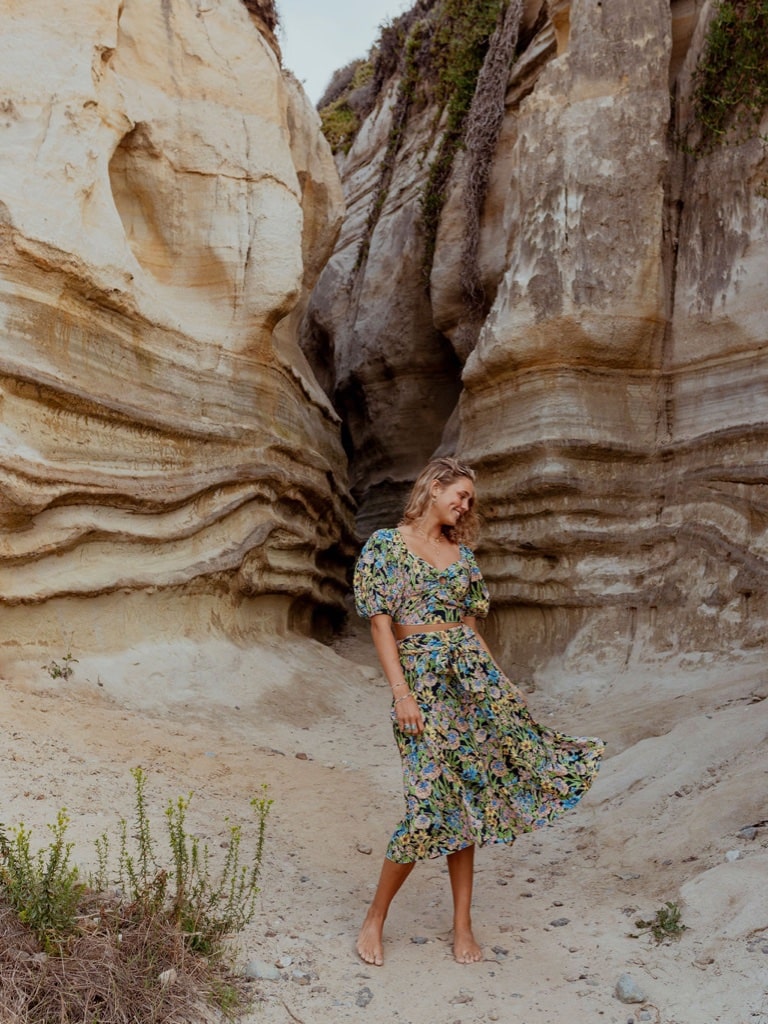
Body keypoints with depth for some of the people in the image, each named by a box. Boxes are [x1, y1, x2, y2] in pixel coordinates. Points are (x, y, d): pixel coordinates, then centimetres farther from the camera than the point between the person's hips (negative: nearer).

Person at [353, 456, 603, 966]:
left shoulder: (461, 552, 15)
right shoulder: (386, 545, -1)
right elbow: (380, 623, -7)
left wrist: (501, 682, 10)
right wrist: (401, 693, -15)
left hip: (472, 674, 5)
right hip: (421, 677, -5)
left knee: (467, 796, 2)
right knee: (434, 800, -9)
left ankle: (463, 925, 15)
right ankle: (375, 919, 11)